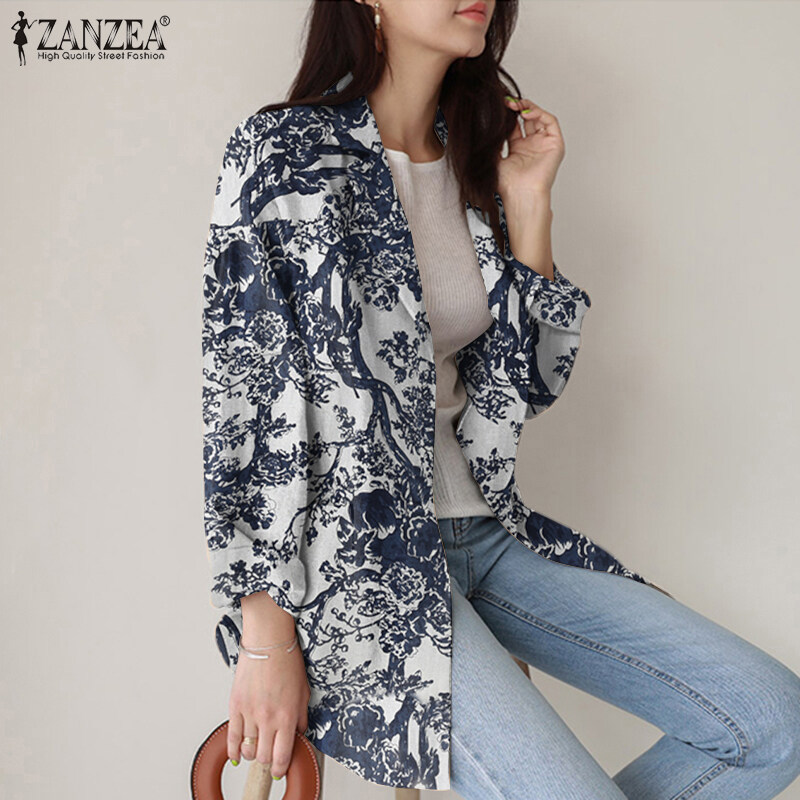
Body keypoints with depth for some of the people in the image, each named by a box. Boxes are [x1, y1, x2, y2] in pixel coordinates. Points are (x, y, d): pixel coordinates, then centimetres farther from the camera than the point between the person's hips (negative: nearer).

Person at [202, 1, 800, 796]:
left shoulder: (473, 158, 11)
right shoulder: (285, 154, -9)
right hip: (355, 556, -6)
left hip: (481, 528, 7)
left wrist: (528, 205, 2)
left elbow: (529, 383, 10)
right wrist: (267, 640, -14)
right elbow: (243, 402, -12)